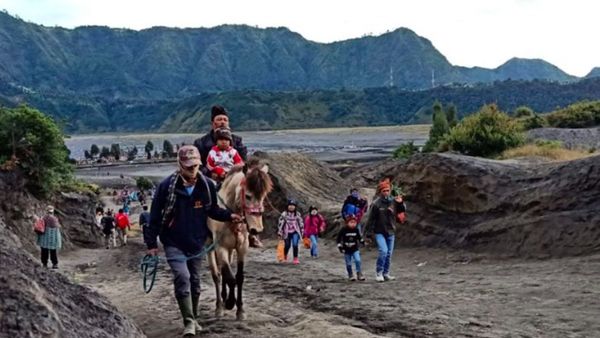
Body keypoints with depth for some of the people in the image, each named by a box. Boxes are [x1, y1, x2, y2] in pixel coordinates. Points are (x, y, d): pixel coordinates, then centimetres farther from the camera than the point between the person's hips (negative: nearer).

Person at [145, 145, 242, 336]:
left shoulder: (207, 186, -6)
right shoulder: (167, 186, -14)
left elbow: (212, 210, 11)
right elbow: (155, 216, -7)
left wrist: (228, 216, -7)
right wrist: (151, 243, -7)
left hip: (197, 244, 4)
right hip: (174, 244, -4)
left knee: (195, 282, 15)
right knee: (182, 278, -19)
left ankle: (193, 318, 33)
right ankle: (189, 322, -15)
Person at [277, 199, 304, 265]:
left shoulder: (298, 214, -2)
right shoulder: (284, 214, -8)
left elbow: (301, 223, 7)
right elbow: (280, 223, -7)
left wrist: (302, 232, 10)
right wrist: (280, 233, -8)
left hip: (295, 232, 0)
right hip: (287, 232, 0)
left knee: (295, 245, -17)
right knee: (287, 246, 13)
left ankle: (296, 259, -9)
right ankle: (285, 257, 40)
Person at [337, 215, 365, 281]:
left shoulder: (356, 230, -2)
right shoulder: (344, 230, -11)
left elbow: (359, 237, 16)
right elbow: (339, 238, -5)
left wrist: (363, 241, 5)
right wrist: (340, 246, -9)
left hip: (355, 249, 1)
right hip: (347, 250, -1)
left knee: (358, 261, -16)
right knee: (348, 264, 5)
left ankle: (359, 274, -6)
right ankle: (350, 275, 23)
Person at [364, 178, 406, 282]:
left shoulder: (393, 201, 0)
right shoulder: (376, 204, -11)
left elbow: (402, 210, 0)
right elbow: (371, 219, -8)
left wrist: (401, 203, -20)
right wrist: (368, 232, -9)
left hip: (390, 232, 4)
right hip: (379, 232, -4)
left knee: (389, 253, 9)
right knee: (383, 251, -17)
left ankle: (386, 273, 20)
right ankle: (379, 273, -4)